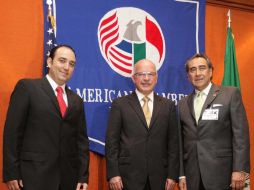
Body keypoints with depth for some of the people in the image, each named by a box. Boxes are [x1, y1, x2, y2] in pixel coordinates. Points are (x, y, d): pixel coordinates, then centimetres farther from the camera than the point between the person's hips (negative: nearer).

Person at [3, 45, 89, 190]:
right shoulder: (27, 87, -1)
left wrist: (83, 177, 5)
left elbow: (81, 140, 12)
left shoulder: (77, 101, 13)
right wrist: (11, 173, -10)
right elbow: (12, 131, -6)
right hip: (34, 175, -5)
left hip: (68, 177, 5)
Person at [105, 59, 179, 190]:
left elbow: (173, 143, 6)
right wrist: (113, 174, -7)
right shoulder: (120, 104, 2)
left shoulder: (168, 106, 8)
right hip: (128, 176, -2)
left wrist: (172, 175, 1)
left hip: (158, 177, 2)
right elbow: (112, 141, -1)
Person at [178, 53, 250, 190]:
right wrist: (181, 175, 6)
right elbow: (181, 142, 11)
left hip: (220, 174, -3)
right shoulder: (183, 104, 11)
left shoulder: (230, 94, 0)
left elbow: (240, 134, -6)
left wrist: (240, 169, -13)